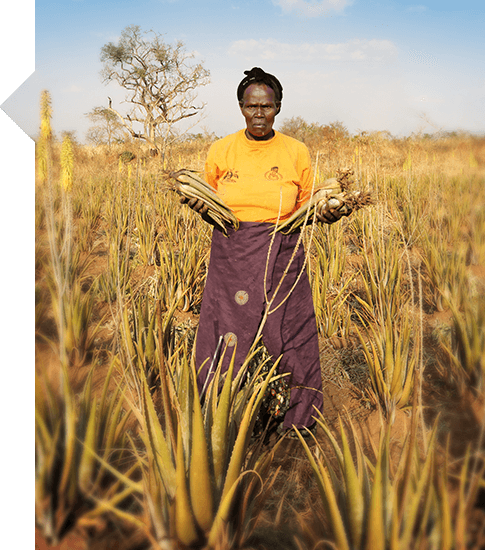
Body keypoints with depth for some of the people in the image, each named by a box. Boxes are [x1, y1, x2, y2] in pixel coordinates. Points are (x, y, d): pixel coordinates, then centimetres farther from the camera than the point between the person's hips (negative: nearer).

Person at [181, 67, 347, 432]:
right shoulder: (221, 150, 4)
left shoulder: (297, 153, 2)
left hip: (282, 260, 0)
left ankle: (299, 423, 29)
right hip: (230, 259, 1)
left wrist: (326, 214, -11)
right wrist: (199, 207, -8)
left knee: (294, 342, 4)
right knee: (223, 345, 5)